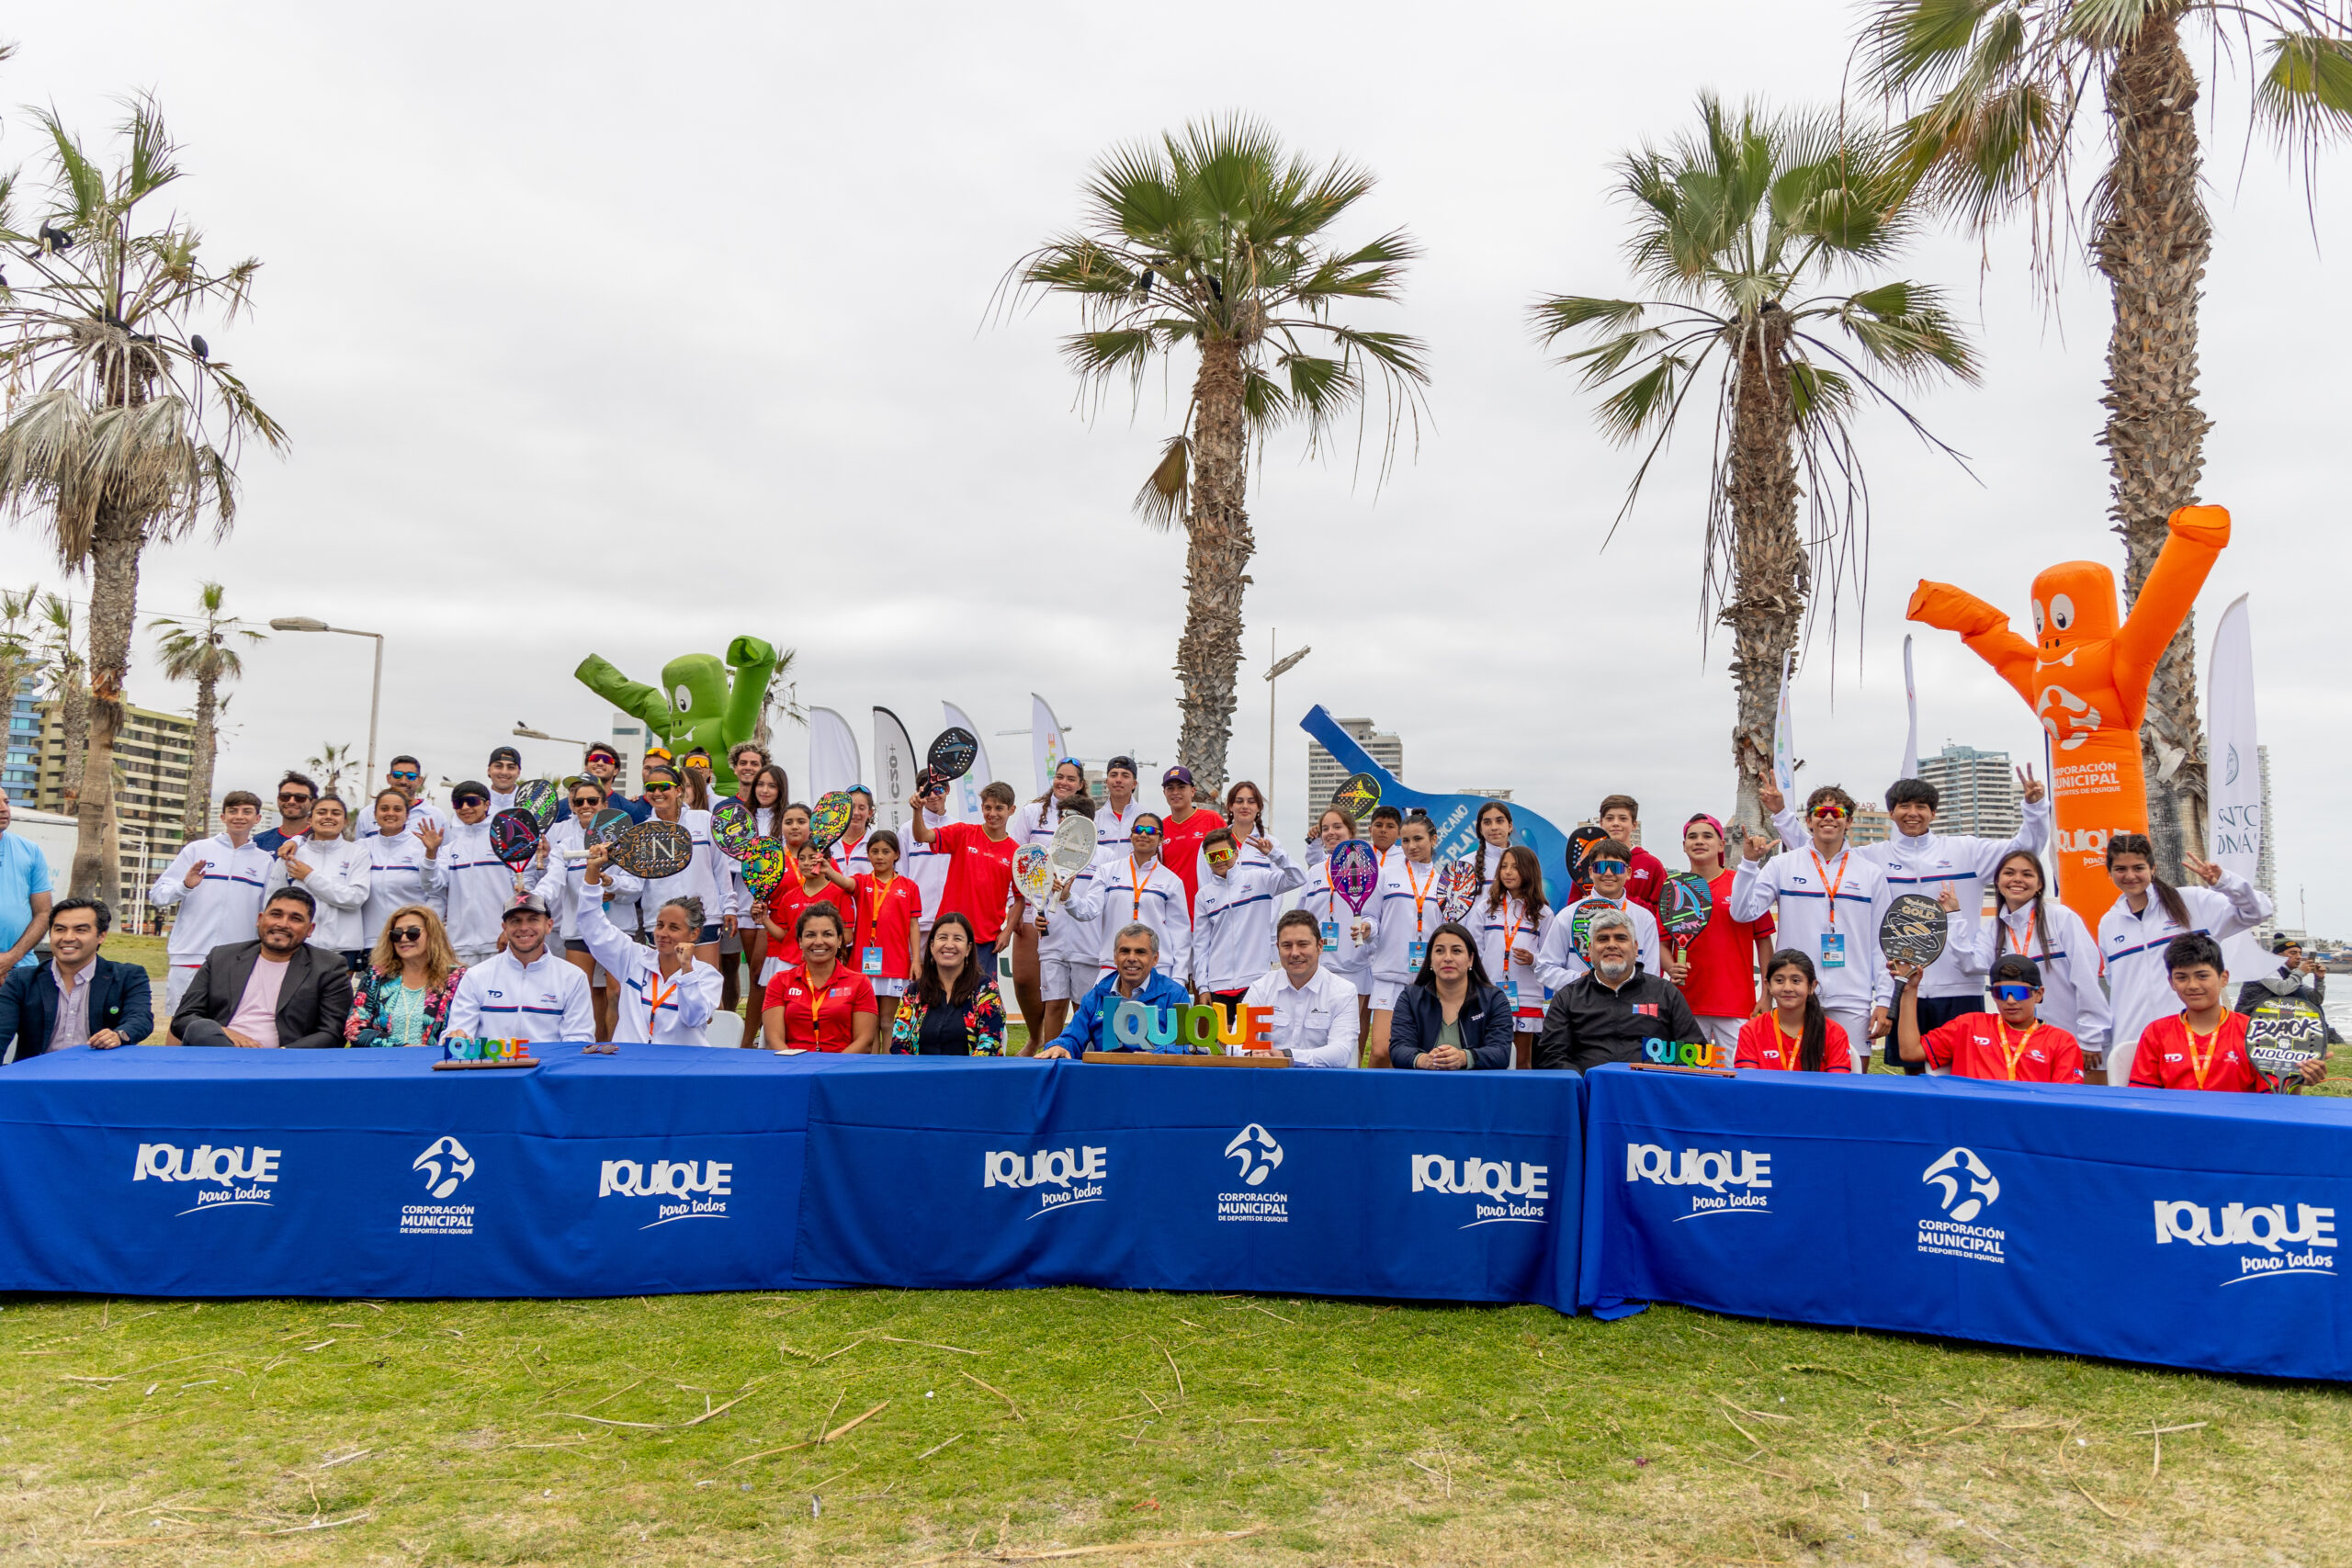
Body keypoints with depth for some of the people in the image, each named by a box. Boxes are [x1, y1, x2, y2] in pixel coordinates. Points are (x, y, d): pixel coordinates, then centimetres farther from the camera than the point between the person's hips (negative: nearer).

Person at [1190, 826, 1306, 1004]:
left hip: (1255, 981, -2)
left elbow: (1298, 879, -6)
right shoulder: (1203, 896, 11)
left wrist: (1274, 853, -16)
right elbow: (1200, 945, 12)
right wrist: (1202, 986, 7)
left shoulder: (1258, 879, 4)